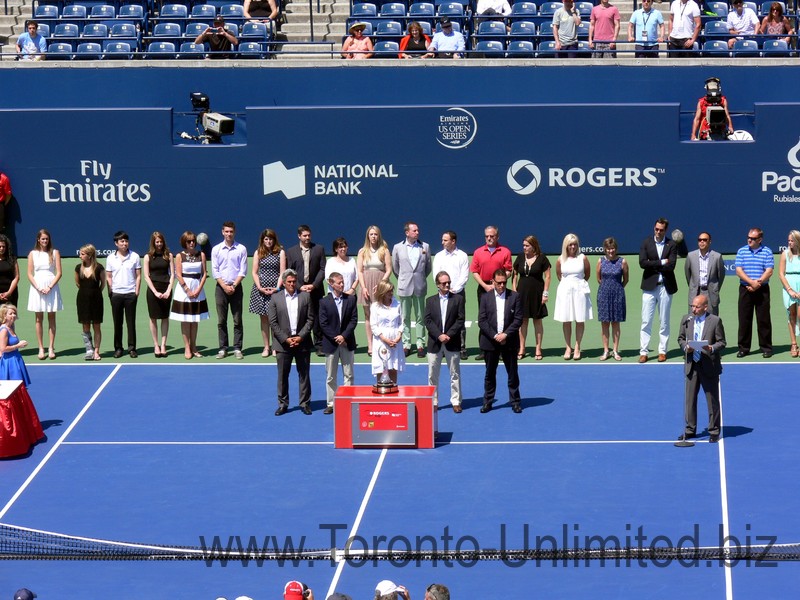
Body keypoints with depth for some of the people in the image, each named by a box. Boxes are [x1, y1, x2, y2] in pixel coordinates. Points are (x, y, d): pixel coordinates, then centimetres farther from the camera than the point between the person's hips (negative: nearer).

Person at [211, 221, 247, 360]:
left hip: (236, 287, -1)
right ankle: (223, 348, 5)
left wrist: (234, 286, -9)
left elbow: (243, 271, 0)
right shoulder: (216, 249, 5)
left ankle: (237, 349, 2)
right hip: (221, 287, 1)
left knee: (237, 321, -1)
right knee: (221, 321, 1)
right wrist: (224, 286, -7)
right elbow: (214, 271, 2)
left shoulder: (241, 249, 2)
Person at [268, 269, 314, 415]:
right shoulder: (275, 298, 2)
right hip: (283, 343, 0)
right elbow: (273, 322, -1)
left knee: (304, 374, 6)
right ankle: (283, 404, 12)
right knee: (282, 375, 3)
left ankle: (305, 403, 14)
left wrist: (300, 337, -10)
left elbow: (310, 319, 1)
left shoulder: (305, 296, 3)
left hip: (302, 342, 0)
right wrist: (285, 339, -10)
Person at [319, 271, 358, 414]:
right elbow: (323, 324, -6)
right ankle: (331, 404, 12)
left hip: (347, 342, 1)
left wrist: (344, 336, -13)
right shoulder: (324, 302, -3)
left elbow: (354, 320, -2)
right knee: (330, 376, 5)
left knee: (348, 374, 5)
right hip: (331, 344, -1)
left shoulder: (350, 299, 1)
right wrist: (335, 338, -12)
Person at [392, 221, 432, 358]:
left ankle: (420, 344, 7)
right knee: (405, 317, 3)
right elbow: (395, 267, 11)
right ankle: (406, 344, 8)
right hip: (404, 287, 0)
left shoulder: (425, 247, 5)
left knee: (420, 317, 3)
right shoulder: (398, 247, 3)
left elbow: (428, 266, 12)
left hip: (420, 287, 0)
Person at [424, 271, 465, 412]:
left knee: (455, 374, 3)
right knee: (433, 374, 5)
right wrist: (439, 335, -15)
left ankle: (456, 401, 9)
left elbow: (460, 320, -3)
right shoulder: (430, 301, 7)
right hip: (435, 343, 1)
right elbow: (428, 321, -2)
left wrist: (449, 335, -14)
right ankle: (433, 402, 13)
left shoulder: (458, 299, 3)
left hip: (452, 343, -1)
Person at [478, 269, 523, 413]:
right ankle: (488, 401, 16)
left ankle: (515, 401, 14)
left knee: (513, 373, 5)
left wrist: (506, 334, -14)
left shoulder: (514, 296, 0)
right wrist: (495, 336, -13)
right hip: (490, 341, 0)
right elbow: (482, 321, -3)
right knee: (490, 374, 8)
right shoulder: (485, 298, 2)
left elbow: (518, 319, -4)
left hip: (509, 341, 0)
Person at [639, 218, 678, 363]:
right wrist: (661, 262, -11)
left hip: (666, 287, 0)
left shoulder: (672, 245, 1)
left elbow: (671, 266, -11)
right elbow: (643, 263, -7)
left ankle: (662, 351, 13)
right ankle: (643, 352, 1)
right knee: (646, 321, -2)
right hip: (649, 286, 1)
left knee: (664, 322, 6)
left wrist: (653, 266, -8)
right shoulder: (646, 243, 5)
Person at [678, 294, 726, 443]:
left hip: (709, 366, -4)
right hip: (691, 365, 4)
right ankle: (690, 430, 20)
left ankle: (714, 431, 14)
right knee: (689, 399, 9)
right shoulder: (686, 319, 5)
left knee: (712, 400, 4)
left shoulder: (715, 321, -6)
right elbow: (681, 338, 14)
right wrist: (685, 347, -7)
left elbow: (721, 342, -4)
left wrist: (712, 348, -23)